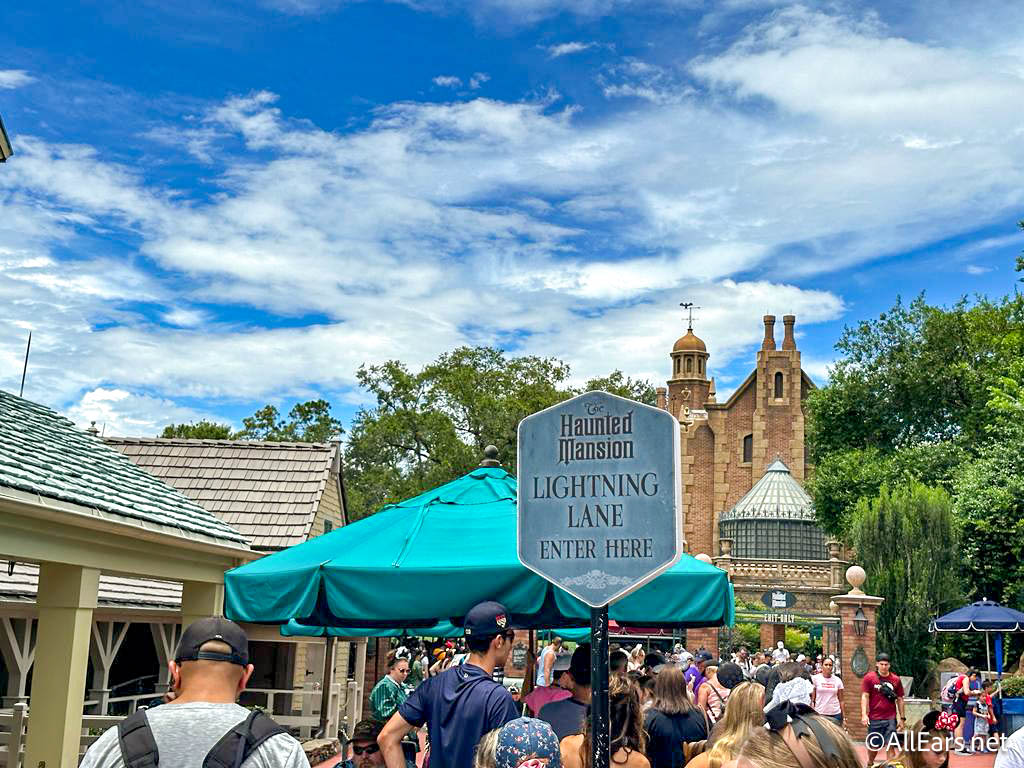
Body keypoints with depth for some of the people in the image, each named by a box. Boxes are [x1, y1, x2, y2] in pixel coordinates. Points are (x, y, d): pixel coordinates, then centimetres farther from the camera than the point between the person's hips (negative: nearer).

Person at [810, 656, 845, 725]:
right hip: (820, 713, -2)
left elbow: (841, 700, 10)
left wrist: (843, 716, 6)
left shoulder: (837, 680, 7)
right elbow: (812, 698, 1)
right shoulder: (815, 679, 1)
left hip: (835, 713, 2)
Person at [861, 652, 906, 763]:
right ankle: (869, 764, 33)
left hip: (890, 719, 1)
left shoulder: (895, 680, 5)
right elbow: (864, 696, -4)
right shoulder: (869, 678, -1)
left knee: (890, 746, -5)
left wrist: (902, 718, 9)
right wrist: (864, 714, -14)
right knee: (873, 746, 10)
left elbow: (900, 699, 11)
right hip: (874, 718, -1)